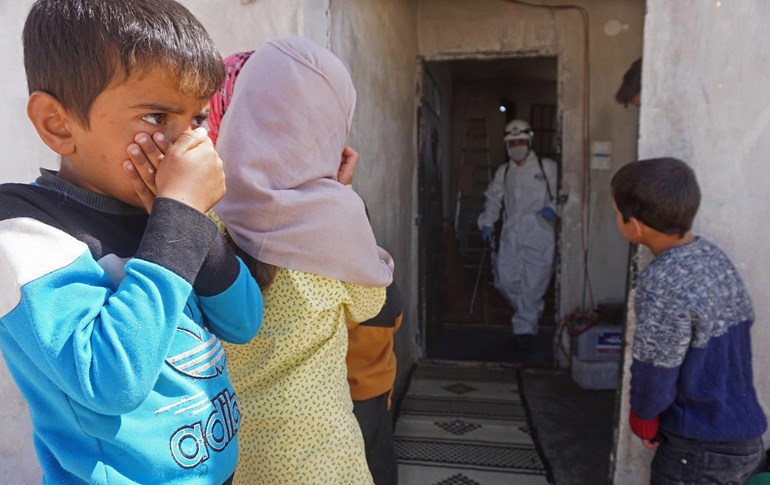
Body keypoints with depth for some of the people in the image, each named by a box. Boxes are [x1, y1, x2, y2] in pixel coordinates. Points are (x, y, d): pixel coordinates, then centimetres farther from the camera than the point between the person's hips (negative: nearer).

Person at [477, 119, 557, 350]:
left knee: (533, 284, -3)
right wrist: (487, 223, 5)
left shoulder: (547, 167, 3)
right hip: (510, 235, 4)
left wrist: (553, 208, -17)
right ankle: (531, 314, 28)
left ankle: (524, 327, 13)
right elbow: (493, 199, 16)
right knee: (505, 280, 1)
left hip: (539, 235, -3)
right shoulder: (503, 171, 15)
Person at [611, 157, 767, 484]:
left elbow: (655, 373, -20)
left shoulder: (661, 283, -27)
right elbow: (742, 321, 8)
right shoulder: (713, 255, -1)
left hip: (702, 448, -8)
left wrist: (643, 420, 1)